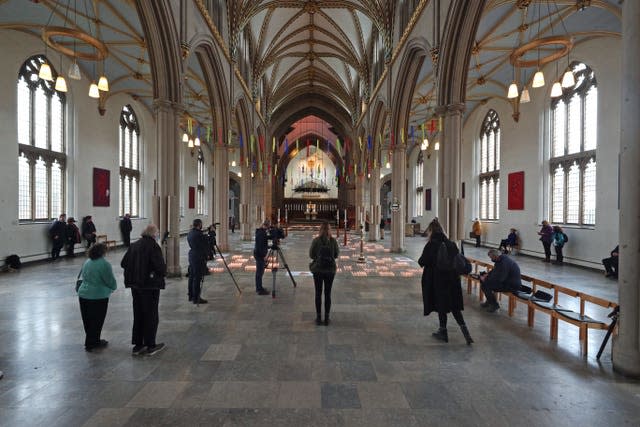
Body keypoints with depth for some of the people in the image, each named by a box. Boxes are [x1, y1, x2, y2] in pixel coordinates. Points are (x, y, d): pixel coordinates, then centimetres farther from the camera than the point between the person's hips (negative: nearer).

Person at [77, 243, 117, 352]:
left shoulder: (86, 262, 7)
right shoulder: (104, 264, -16)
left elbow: (84, 278, 16)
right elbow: (111, 281, -10)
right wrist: (113, 287, 11)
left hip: (83, 295, 7)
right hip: (98, 297, -7)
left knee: (88, 320, 16)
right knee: (96, 321, 6)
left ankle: (94, 341, 29)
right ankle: (91, 344, 16)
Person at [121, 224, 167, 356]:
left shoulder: (133, 245, 4)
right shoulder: (153, 246, -17)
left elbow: (123, 263, 9)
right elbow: (160, 266, -22)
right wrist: (163, 272, -1)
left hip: (135, 285, 7)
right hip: (150, 285, -6)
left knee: (138, 315, 17)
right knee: (151, 316, 7)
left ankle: (137, 345, 25)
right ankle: (150, 346, 16)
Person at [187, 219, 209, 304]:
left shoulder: (189, 234, 11)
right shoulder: (199, 234, -18)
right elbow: (206, 245, -11)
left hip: (191, 256, 9)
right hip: (199, 258, -9)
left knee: (191, 277, 15)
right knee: (197, 278, -5)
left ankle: (191, 296, 24)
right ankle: (196, 298, -1)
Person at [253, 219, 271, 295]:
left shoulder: (262, 231, 11)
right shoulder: (261, 233, -20)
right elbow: (259, 245, -23)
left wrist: (269, 247, 20)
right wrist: (264, 255, -21)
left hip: (259, 254, 10)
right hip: (260, 255, -10)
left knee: (260, 272, 17)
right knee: (260, 272, -4)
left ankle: (259, 288, 26)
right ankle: (260, 290, 3)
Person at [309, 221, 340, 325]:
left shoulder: (316, 240, -10)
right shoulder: (333, 241, -8)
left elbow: (311, 255, -5)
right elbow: (336, 255, 0)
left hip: (317, 269, -1)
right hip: (330, 270, 1)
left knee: (318, 293, 10)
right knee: (328, 294, 10)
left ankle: (318, 317, 14)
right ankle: (327, 318, 15)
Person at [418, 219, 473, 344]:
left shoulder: (431, 245, -15)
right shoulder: (451, 244, 2)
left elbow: (422, 262, -12)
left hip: (437, 281, -5)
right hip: (452, 279, 5)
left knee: (441, 307, 11)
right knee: (454, 307, 15)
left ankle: (443, 332, 23)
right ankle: (465, 331, 8)